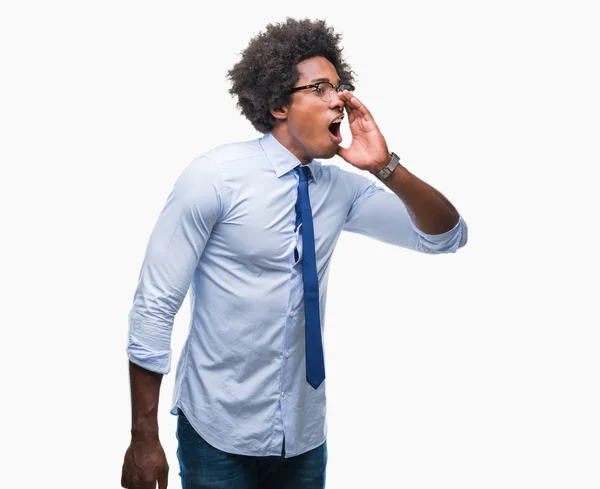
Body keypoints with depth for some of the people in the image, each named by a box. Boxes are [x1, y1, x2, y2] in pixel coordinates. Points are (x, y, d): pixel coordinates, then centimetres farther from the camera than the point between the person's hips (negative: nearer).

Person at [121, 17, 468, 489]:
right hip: (220, 434, -5)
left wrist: (386, 167, -16)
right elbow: (154, 307, -14)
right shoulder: (214, 178, -15)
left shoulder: (341, 187, 0)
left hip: (305, 436, 5)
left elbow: (448, 235, 1)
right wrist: (145, 438, -15)